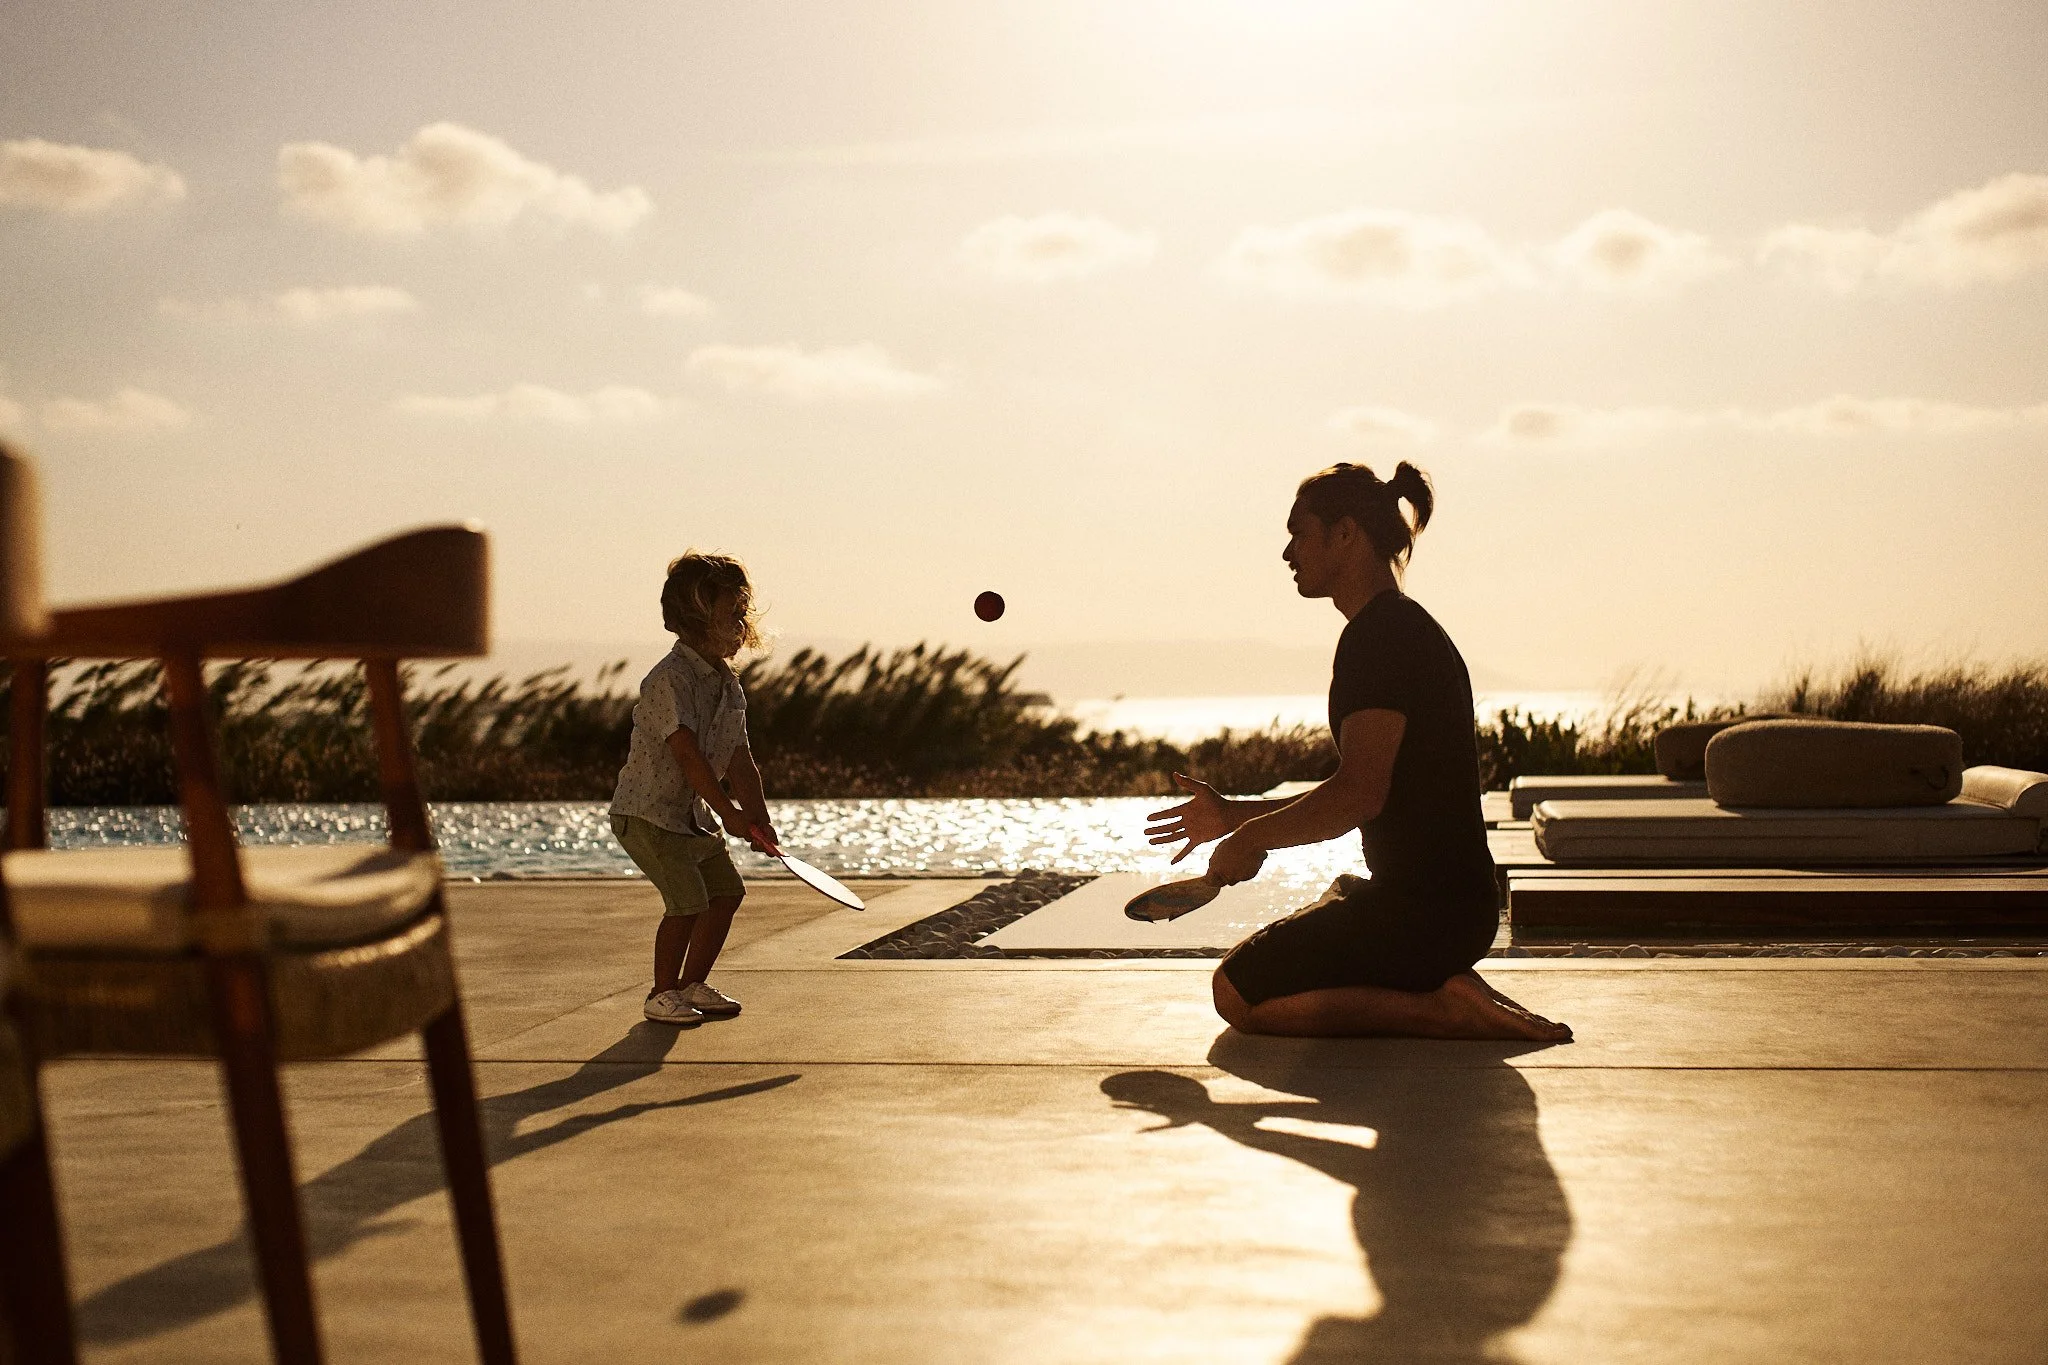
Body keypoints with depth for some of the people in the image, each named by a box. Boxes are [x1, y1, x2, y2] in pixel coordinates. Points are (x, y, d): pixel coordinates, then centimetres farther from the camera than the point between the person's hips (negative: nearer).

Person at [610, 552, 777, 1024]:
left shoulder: (728, 683, 6)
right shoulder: (669, 678, -21)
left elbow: (739, 760, 4)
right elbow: (687, 753, -29)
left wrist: (759, 817, -9)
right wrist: (728, 812, -31)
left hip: (693, 813, 9)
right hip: (647, 811, -9)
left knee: (727, 890, 10)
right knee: (688, 901, -17)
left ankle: (692, 985, 24)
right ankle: (662, 995, 1)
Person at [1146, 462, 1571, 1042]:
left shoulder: (1379, 636, -15)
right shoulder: (1411, 628, 18)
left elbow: (1360, 794, -25)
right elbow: (1361, 792, 22)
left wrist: (1252, 836, -11)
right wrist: (1233, 815, 21)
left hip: (1423, 906, -11)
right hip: (1458, 902, 11)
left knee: (1239, 993, -7)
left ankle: (1443, 1011, -11)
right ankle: (1443, 989, 9)